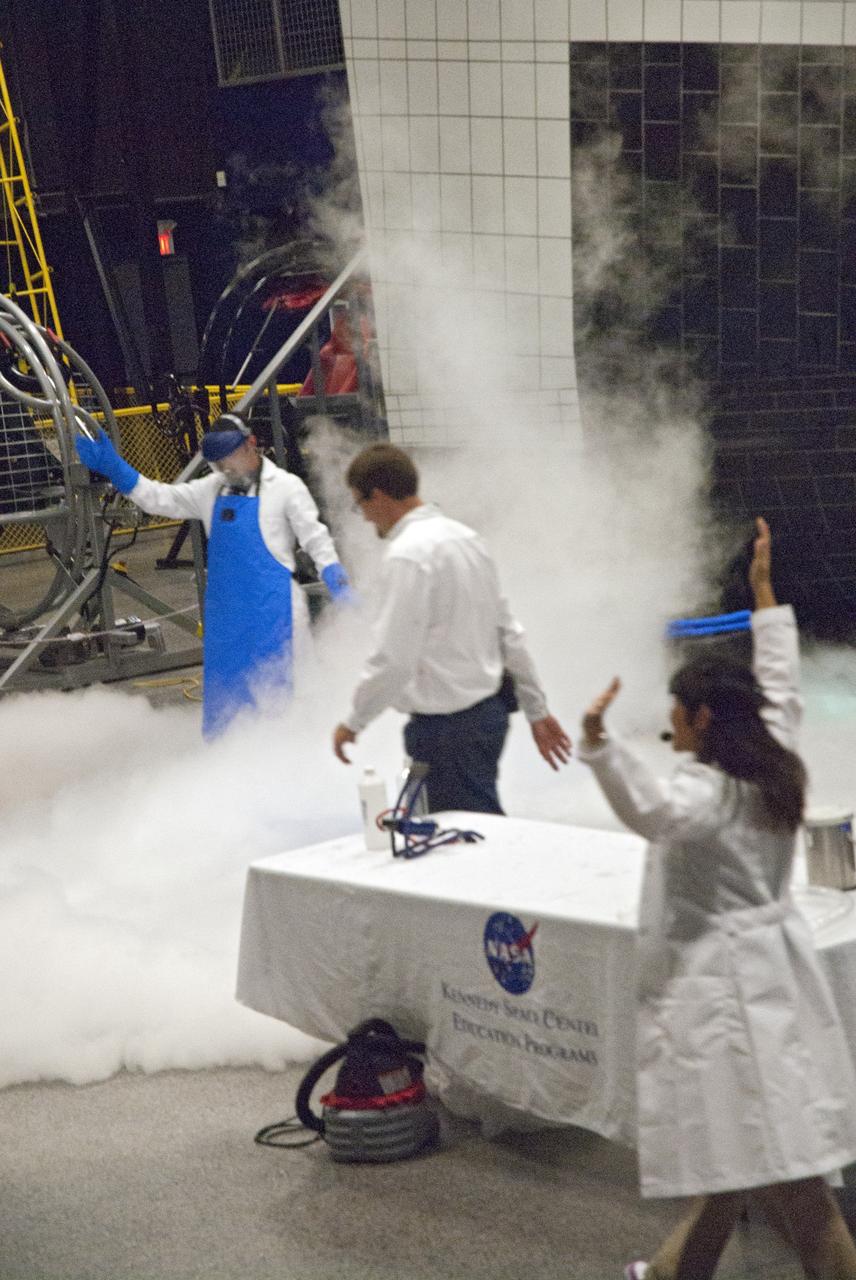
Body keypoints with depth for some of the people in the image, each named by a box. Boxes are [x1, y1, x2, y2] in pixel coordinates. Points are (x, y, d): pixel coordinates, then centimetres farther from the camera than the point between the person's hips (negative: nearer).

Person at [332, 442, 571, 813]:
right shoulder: (464, 536, 10)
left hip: (447, 726, -9)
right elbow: (510, 633, 13)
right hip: (489, 710, 9)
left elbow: (393, 660, -20)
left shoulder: (406, 556, -17)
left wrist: (353, 722, -6)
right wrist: (537, 710, 18)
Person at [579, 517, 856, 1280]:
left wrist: (598, 742, -53)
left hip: (724, 982, -10)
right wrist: (765, 592, 27)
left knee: (774, 1157, -5)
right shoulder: (776, 769, 6)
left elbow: (650, 810, -41)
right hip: (767, 968, 10)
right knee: (739, 1144, 18)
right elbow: (781, 686, 21)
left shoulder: (707, 793, -19)